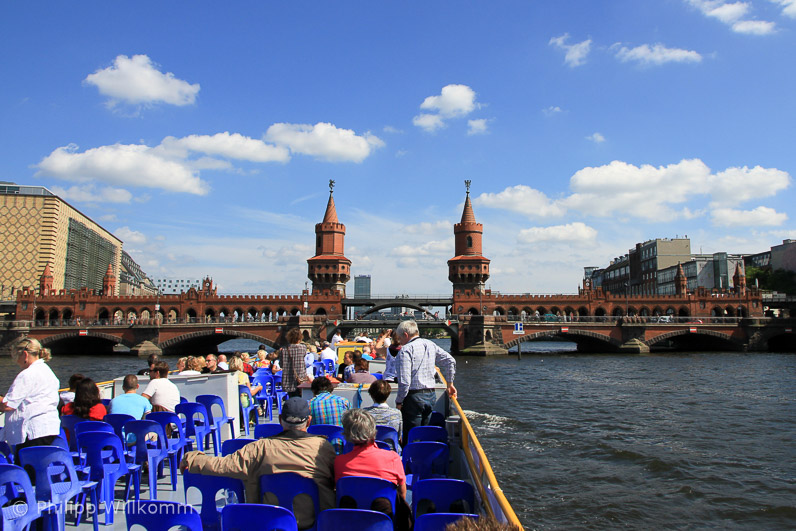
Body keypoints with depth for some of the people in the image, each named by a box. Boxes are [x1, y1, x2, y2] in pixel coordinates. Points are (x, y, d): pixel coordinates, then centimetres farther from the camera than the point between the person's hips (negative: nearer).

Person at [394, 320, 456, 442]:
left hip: (414, 397, -7)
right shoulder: (431, 345, 10)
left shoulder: (405, 350, -11)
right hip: (431, 395, 7)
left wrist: (399, 402, -8)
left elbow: (404, 381, -18)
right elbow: (450, 361, 13)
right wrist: (450, 384, 21)